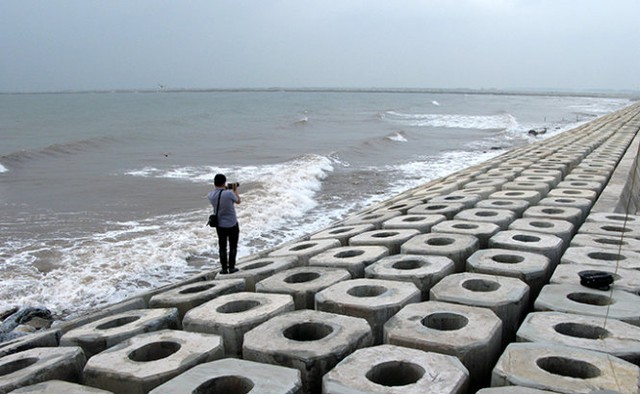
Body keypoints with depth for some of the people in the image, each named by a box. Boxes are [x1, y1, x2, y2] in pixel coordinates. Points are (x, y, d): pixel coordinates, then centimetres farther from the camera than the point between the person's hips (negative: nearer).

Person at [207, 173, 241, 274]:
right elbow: (238, 201, -2)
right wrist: (235, 190, 12)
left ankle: (224, 268, 18)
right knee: (233, 246, 14)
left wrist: (224, 190, 18)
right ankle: (231, 267, 18)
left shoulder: (211, 195, -10)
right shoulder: (229, 193, -23)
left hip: (220, 225, 3)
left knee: (222, 247, 15)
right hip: (232, 225, -3)